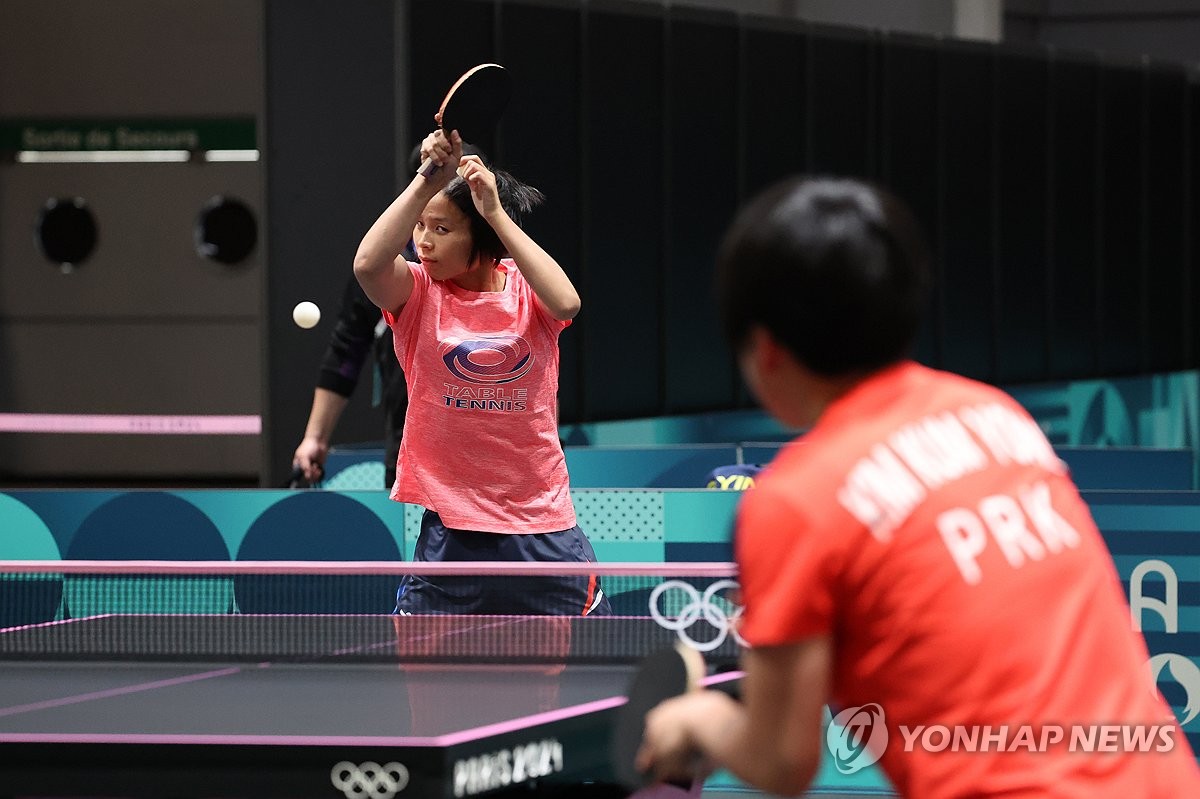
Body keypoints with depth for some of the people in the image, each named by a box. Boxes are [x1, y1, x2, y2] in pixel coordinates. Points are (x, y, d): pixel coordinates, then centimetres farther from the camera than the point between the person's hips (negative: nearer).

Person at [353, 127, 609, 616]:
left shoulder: (525, 289, 0)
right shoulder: (416, 292, -2)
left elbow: (566, 303, -24)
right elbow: (368, 264, -25)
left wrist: (496, 211, -24)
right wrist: (427, 181, -29)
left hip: (543, 522, 1)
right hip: (451, 526, -1)